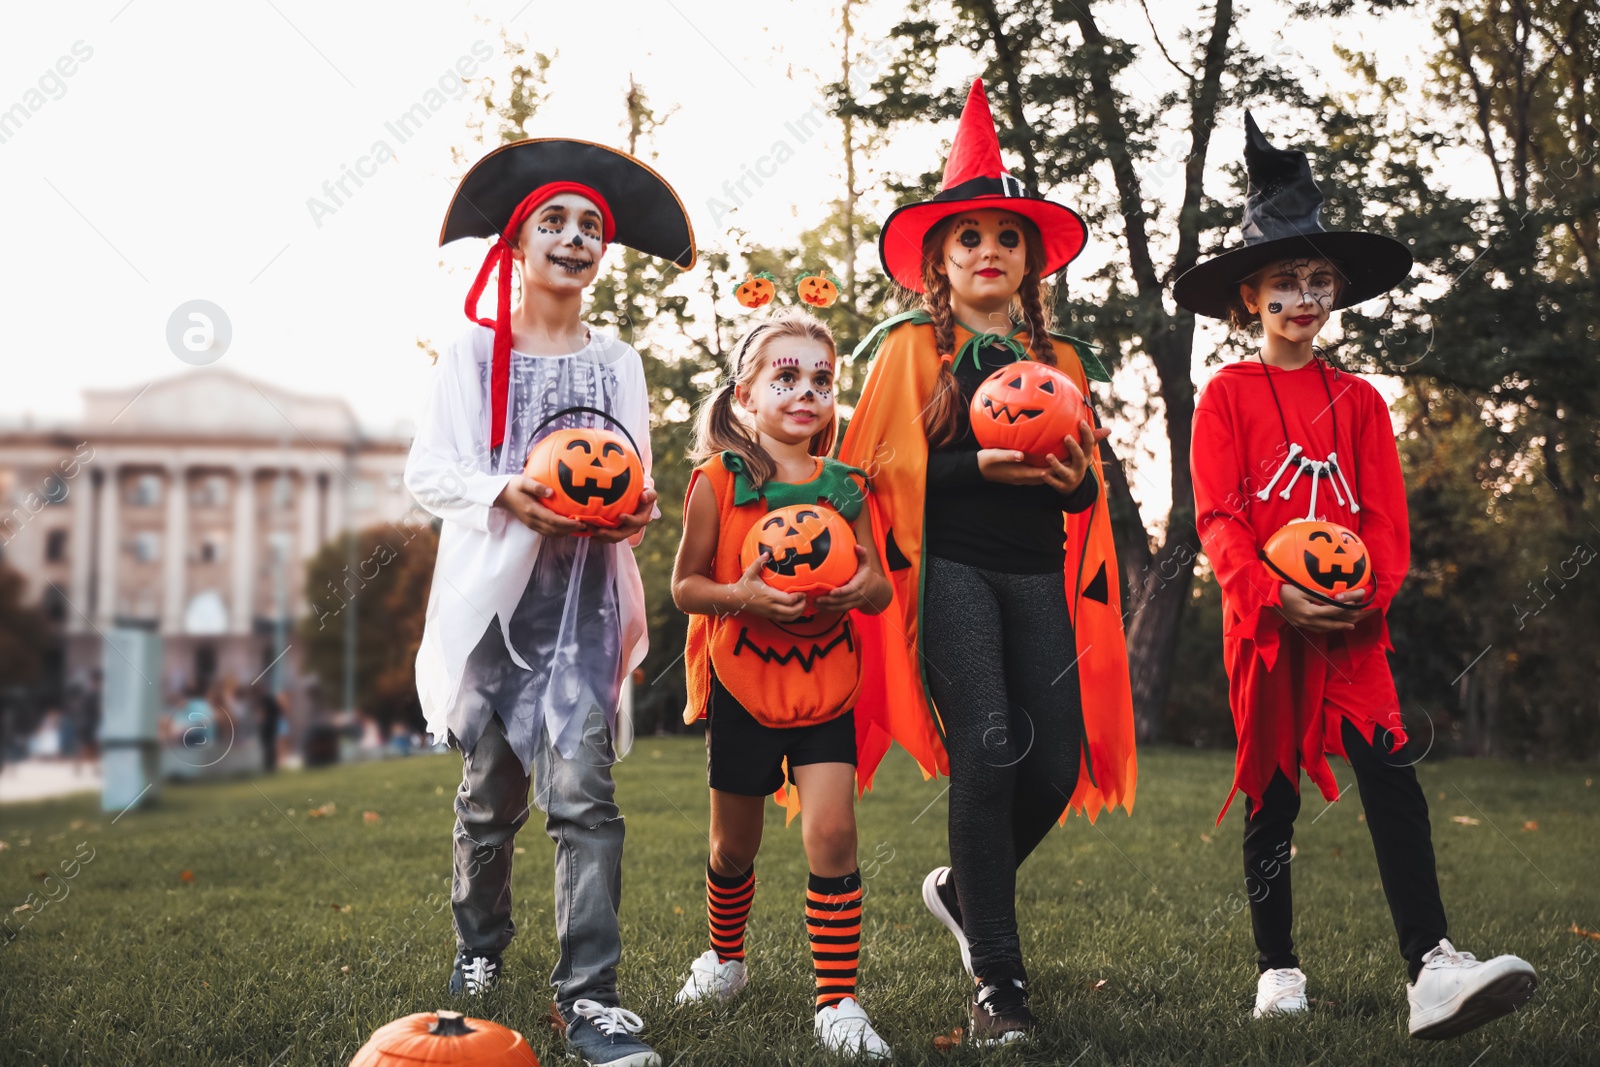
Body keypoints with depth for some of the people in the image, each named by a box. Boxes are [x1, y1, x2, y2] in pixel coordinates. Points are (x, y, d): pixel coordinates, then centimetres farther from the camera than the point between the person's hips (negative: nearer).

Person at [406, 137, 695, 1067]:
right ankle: (480, 947, 33)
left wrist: (638, 509, -7)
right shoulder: (477, 351, 5)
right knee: (490, 794, 11)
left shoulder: (619, 362, 13)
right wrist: (505, 492, -20)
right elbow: (428, 471, -1)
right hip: (495, 591, 0)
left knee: (582, 794, -11)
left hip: (585, 597, 1)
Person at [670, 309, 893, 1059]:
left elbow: (878, 586, 8)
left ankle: (837, 1000, -3)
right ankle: (726, 957, 40)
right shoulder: (718, 481, -5)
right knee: (734, 843, 13)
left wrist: (864, 588, -17)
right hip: (742, 683, -1)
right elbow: (684, 586, -5)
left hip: (824, 683, 1)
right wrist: (742, 596, -24)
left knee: (831, 831, -11)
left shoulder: (844, 486, 3)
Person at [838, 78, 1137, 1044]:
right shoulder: (912, 347, 6)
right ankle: (997, 978, -6)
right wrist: (982, 466, -17)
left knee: (1058, 766, -3)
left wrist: (1075, 478, -7)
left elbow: (1089, 493, 17)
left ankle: (965, 890, 28)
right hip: (952, 572, -4)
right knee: (987, 753, -15)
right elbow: (887, 466, -3)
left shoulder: (1061, 361, 18)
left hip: (1039, 576, 4)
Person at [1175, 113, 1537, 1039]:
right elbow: (1217, 516, -5)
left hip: (1351, 622, 2)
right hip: (1265, 622, -1)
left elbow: (1386, 515, 6)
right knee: (1272, 796, 7)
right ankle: (1278, 971, 18)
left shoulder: (1359, 400, 12)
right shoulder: (1228, 395, 4)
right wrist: (1273, 592, -20)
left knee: (1391, 774, -14)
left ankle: (1433, 968, -18)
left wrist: (1365, 591, -13)